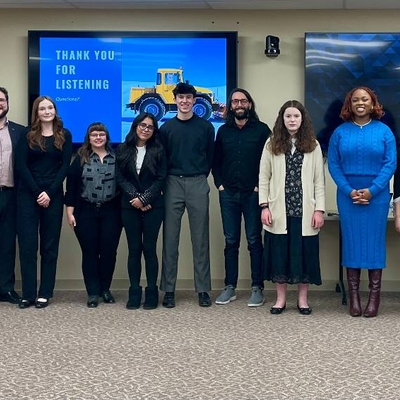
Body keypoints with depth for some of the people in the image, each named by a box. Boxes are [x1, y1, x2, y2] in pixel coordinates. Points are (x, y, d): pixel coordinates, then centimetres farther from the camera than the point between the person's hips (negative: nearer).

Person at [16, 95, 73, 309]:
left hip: (53, 195, 0)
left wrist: (49, 192, -11)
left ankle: (45, 293, 8)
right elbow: (21, 166, -2)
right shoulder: (27, 135, 4)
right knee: (27, 244, -2)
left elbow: (65, 166, 0)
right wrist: (37, 192, -11)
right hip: (28, 195, 0)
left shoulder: (64, 135, 6)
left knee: (49, 245, 3)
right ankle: (28, 294, 3)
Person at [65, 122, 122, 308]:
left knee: (109, 251, 2)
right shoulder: (80, 159, 3)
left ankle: (105, 289, 18)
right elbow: (71, 186, 1)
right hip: (86, 212, 0)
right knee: (89, 252, 2)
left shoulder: (116, 158, 4)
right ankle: (92, 292, 9)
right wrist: (69, 211, -4)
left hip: (111, 212, 1)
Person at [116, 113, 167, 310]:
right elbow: (120, 178, 1)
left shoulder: (158, 150, 3)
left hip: (153, 205, -1)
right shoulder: (123, 150, 6)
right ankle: (134, 292, 8)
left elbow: (161, 178, -3)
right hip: (129, 206, 1)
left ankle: (151, 292, 6)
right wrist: (135, 197, -11)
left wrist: (144, 199, -12)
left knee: (149, 248, -1)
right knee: (134, 249, 3)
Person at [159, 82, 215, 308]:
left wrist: (200, 176, 7)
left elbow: (210, 156, 10)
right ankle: (169, 290, 8)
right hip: (173, 184, 1)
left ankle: (203, 290, 8)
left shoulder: (206, 126, 4)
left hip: (198, 184, -1)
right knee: (170, 238, 2)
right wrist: (167, 179, 3)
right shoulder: (167, 128, 6)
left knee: (200, 238, 2)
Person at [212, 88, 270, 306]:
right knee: (231, 241, 7)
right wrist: (219, 184, 2)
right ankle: (229, 287, 13)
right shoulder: (223, 131, 11)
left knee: (254, 241, 1)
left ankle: (257, 288, 6)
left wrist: (260, 186, -8)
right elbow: (216, 161, 13)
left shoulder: (261, 129, 0)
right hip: (228, 194, 3)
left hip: (252, 193, -3)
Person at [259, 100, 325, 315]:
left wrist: (319, 209, -4)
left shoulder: (313, 145, 4)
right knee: (279, 253, 4)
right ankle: (281, 298, 16)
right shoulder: (272, 144, 4)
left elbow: (319, 180, 3)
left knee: (304, 253, 4)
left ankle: (303, 298, 17)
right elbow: (264, 178, 3)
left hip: (305, 211, 0)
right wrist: (264, 206, -5)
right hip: (279, 210, 0)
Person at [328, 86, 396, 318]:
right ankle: (354, 295, 10)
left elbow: (390, 164, -4)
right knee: (351, 241, 3)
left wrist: (372, 190, -14)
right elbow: (333, 164, 1)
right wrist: (349, 191, -11)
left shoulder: (384, 131, 2)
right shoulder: (340, 132, 4)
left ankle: (374, 296, 8)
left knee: (375, 241, 2)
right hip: (348, 196, 1)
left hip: (377, 196, -1)